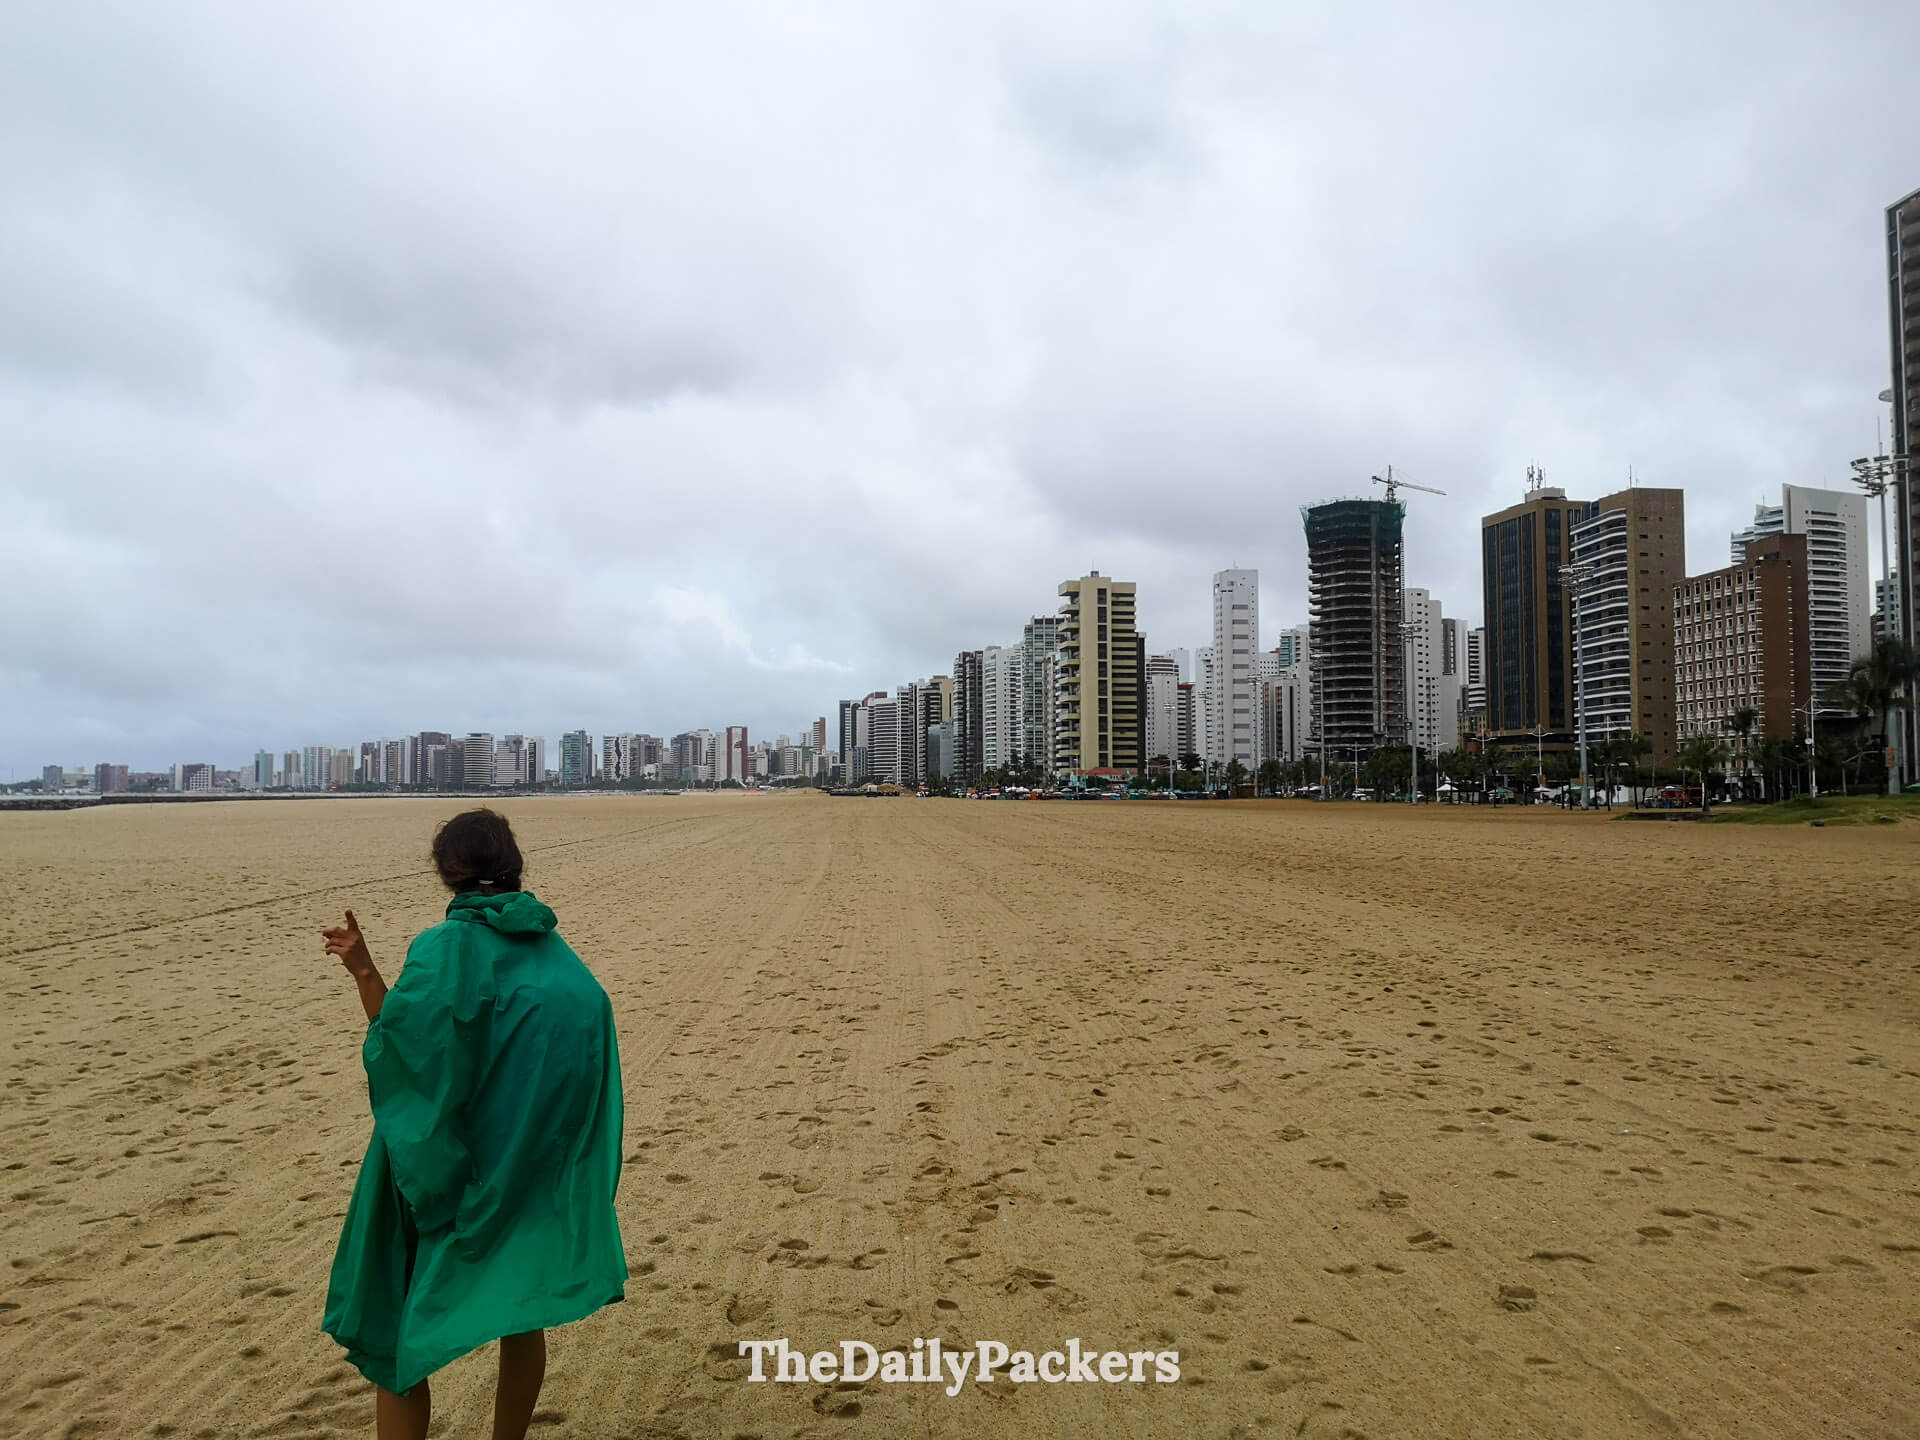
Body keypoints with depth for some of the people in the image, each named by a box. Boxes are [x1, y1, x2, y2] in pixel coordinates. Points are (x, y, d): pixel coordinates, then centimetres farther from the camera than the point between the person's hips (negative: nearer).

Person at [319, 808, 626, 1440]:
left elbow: (399, 1052, -16)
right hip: (537, 1172, 5)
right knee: (522, 1318, 23)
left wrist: (365, 972, -8)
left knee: (398, 1336, 10)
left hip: (448, 1178, -5)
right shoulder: (553, 950, 2)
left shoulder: (444, 949, -15)